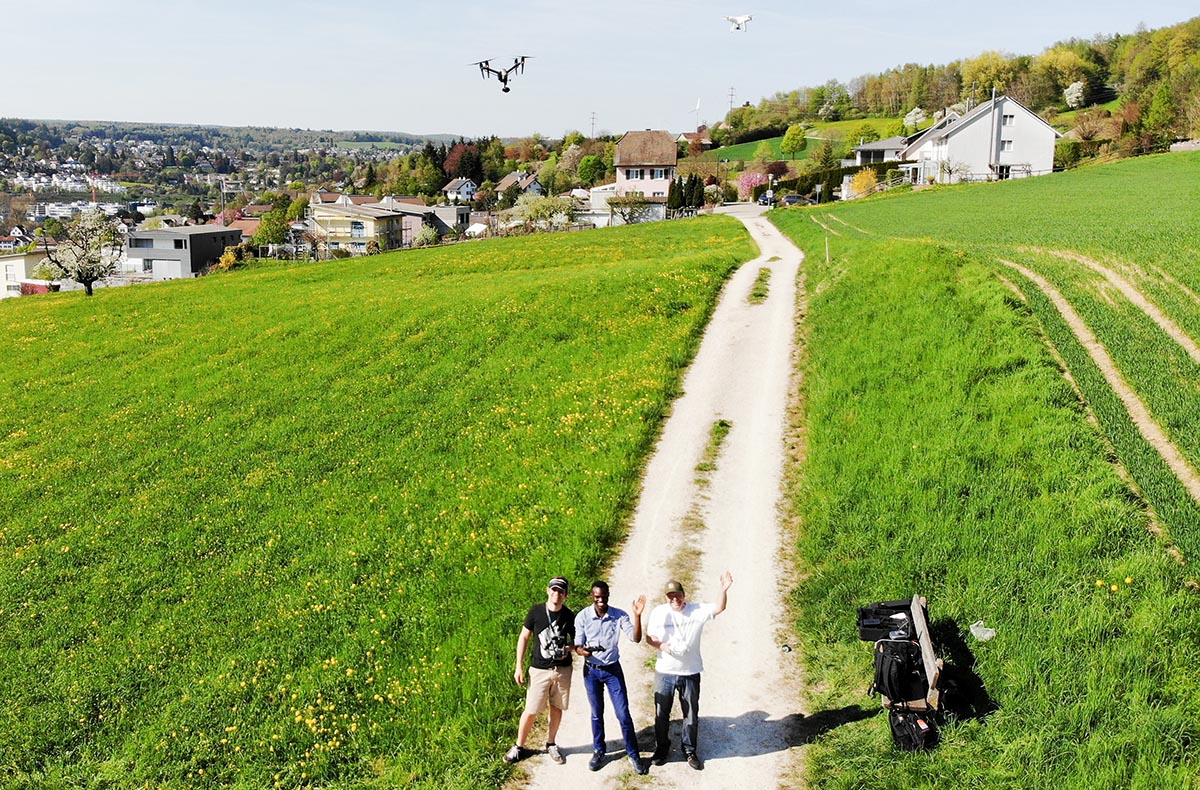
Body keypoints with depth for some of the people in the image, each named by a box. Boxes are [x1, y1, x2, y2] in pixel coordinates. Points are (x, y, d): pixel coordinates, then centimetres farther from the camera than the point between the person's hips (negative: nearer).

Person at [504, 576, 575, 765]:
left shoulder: (569, 616, -4)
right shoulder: (536, 611, -7)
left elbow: (576, 641, 9)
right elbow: (524, 637, 0)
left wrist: (571, 648, -14)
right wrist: (519, 667, -2)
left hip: (562, 669, 2)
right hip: (539, 669, -1)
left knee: (557, 707, 12)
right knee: (531, 711, 0)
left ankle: (550, 744, 32)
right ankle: (519, 747, 19)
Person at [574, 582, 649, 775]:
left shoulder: (619, 616, -11)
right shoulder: (582, 617, -12)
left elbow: (635, 638, -18)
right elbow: (578, 645, -9)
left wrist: (637, 615, -31)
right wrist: (583, 651, -33)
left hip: (613, 670, 0)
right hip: (591, 671, 0)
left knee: (623, 714, 0)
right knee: (597, 714, 14)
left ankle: (634, 755, 15)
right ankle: (598, 751, 32)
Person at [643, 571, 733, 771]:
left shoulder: (697, 611, -7)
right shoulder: (659, 612, -7)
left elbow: (719, 608, -18)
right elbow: (649, 638, -1)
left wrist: (724, 589, -35)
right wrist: (661, 646, -20)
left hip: (690, 673, 0)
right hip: (664, 673, 0)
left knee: (691, 715, 12)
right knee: (661, 713, 13)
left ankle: (690, 751, 30)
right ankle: (661, 748, 33)